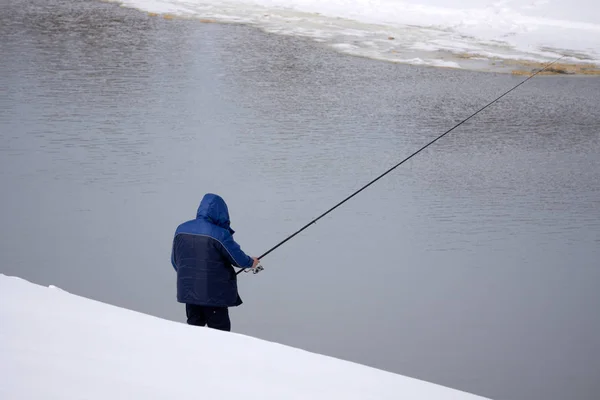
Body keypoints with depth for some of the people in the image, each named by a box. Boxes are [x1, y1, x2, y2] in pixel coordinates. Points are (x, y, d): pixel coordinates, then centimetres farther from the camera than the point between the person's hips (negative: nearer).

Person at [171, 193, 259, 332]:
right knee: (220, 331, 4)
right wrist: (251, 262, 12)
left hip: (187, 292, 6)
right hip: (214, 294, -6)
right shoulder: (220, 234, -16)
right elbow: (239, 259, -9)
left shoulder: (181, 229, 2)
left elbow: (175, 261, 12)